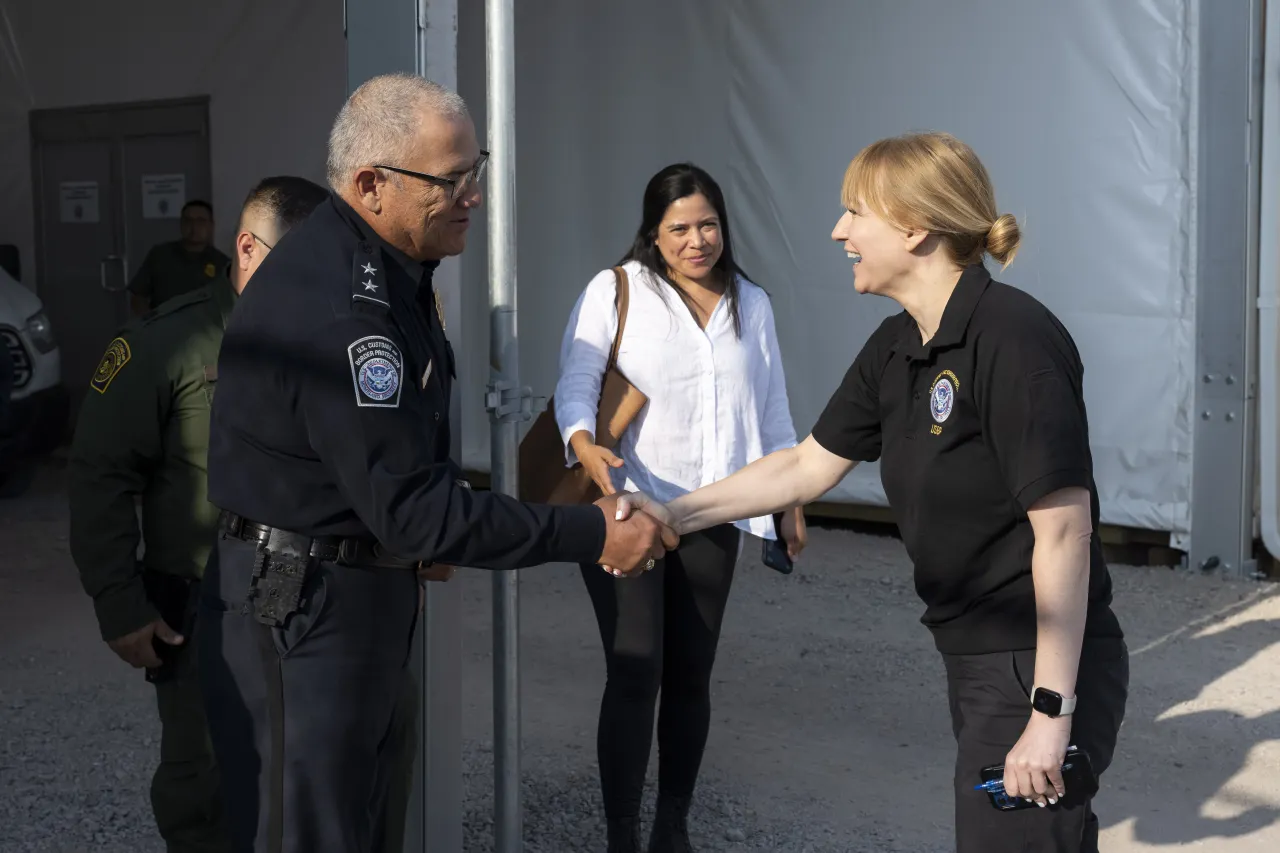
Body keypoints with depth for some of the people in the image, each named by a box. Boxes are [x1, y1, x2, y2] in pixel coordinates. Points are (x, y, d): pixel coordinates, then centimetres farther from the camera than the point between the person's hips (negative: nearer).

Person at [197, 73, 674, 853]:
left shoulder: (387, 264, 4)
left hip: (369, 591, 10)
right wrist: (591, 536, -24)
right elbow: (409, 506, -28)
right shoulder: (332, 303, -28)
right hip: (298, 613, -10)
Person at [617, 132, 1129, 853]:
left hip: (1042, 666, -9)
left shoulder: (1012, 339, -21)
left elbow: (1064, 528, -23)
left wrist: (1052, 713, -22)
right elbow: (809, 467, 16)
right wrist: (675, 514, 9)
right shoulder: (897, 348, 7)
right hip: (978, 658, 9)